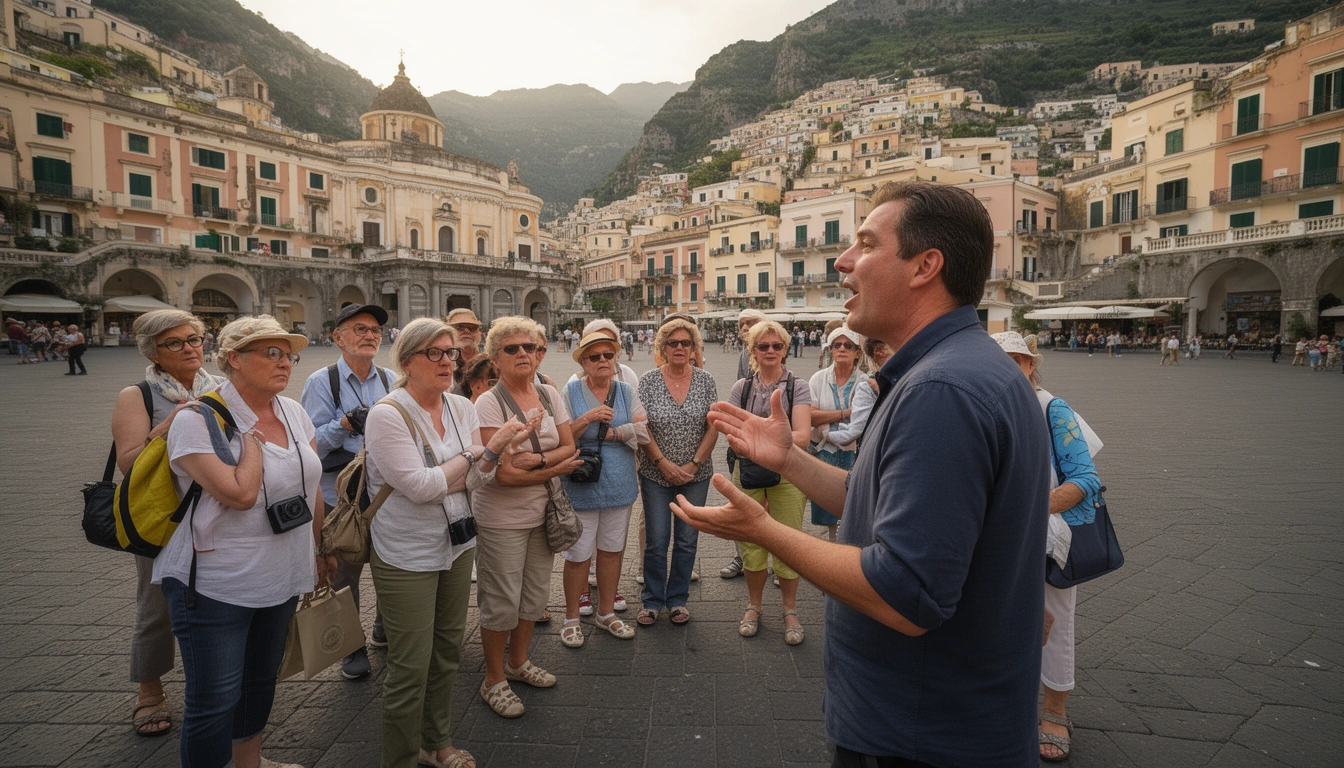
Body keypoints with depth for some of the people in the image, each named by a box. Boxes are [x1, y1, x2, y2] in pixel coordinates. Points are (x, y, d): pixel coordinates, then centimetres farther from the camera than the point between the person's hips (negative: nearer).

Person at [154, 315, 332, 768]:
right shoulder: (197, 421, -16)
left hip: (282, 579, 7)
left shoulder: (294, 412, 2)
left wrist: (319, 550, 16)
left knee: (261, 681, 22)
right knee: (215, 701, 3)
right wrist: (252, 435, -17)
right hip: (215, 585, -6)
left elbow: (311, 487, 11)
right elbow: (241, 494, -28)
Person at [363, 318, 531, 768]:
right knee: (411, 667, 4)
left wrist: (497, 450, -19)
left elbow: (475, 481, 1)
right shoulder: (387, 414, -16)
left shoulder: (462, 409, 2)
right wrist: (483, 450, -17)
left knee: (447, 651, 19)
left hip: (457, 545, 6)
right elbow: (420, 486, -21)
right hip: (407, 556, -6)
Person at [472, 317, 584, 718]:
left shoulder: (549, 394, 3)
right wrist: (555, 468, -12)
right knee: (502, 602, 6)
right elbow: (503, 473, -21)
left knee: (535, 594, 18)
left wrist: (536, 459, -18)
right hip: (502, 519, -6)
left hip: (542, 512, 6)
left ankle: (518, 662, 40)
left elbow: (569, 448, 0)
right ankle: (494, 680, 27)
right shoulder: (489, 403, -16)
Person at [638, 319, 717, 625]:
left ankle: (677, 600, 26)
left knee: (687, 540, 9)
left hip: (696, 475, 1)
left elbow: (713, 427, -2)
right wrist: (663, 463, -13)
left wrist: (693, 465, -10)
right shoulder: (648, 381, -3)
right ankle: (652, 601, 22)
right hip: (656, 474, -1)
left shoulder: (705, 380, 0)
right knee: (656, 541, 4)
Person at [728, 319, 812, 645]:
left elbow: (802, 436, -12)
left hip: (786, 475, -2)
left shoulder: (797, 387, -1)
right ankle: (754, 606, 29)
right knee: (751, 543, 8)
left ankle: (790, 611, 23)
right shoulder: (741, 388, 7)